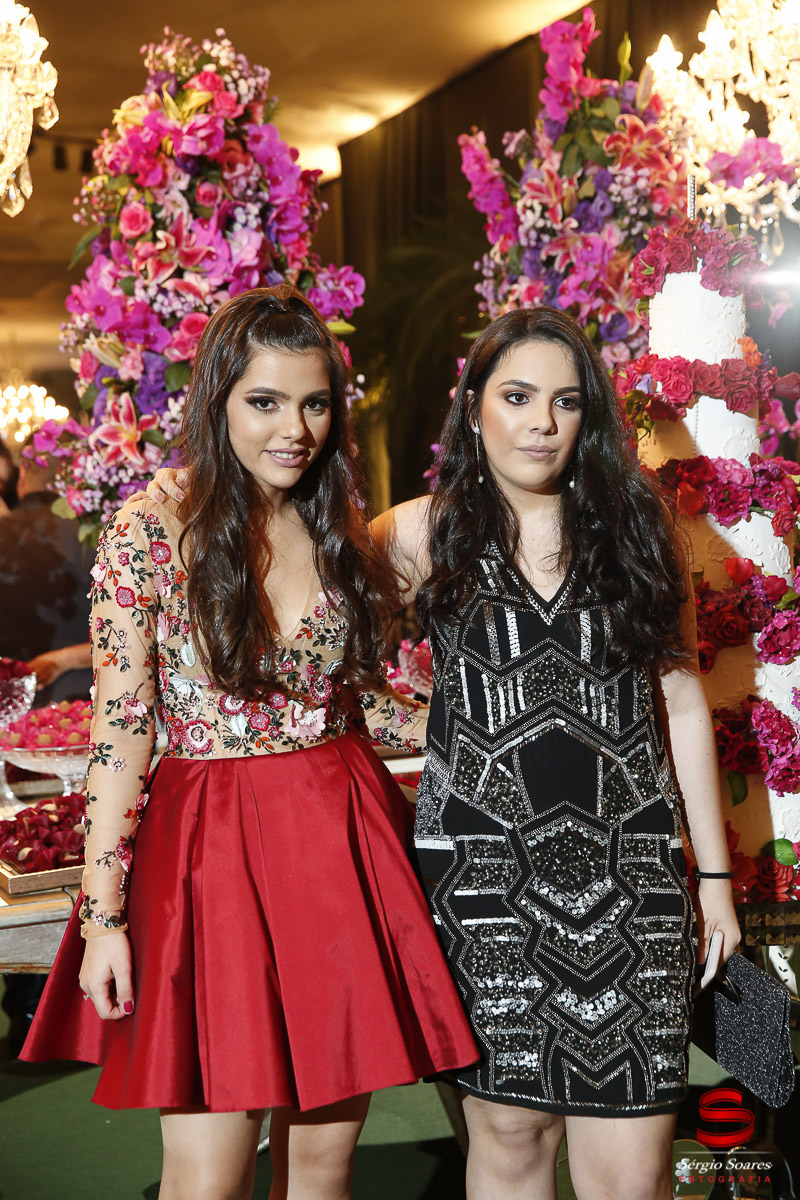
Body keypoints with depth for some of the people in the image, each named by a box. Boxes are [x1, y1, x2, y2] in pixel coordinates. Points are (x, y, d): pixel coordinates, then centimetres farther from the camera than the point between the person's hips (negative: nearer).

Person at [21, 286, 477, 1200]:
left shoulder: (341, 534, 8)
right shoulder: (150, 533, -7)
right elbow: (119, 730, -7)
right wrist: (104, 915, -9)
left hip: (343, 841, 4)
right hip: (211, 850, -4)